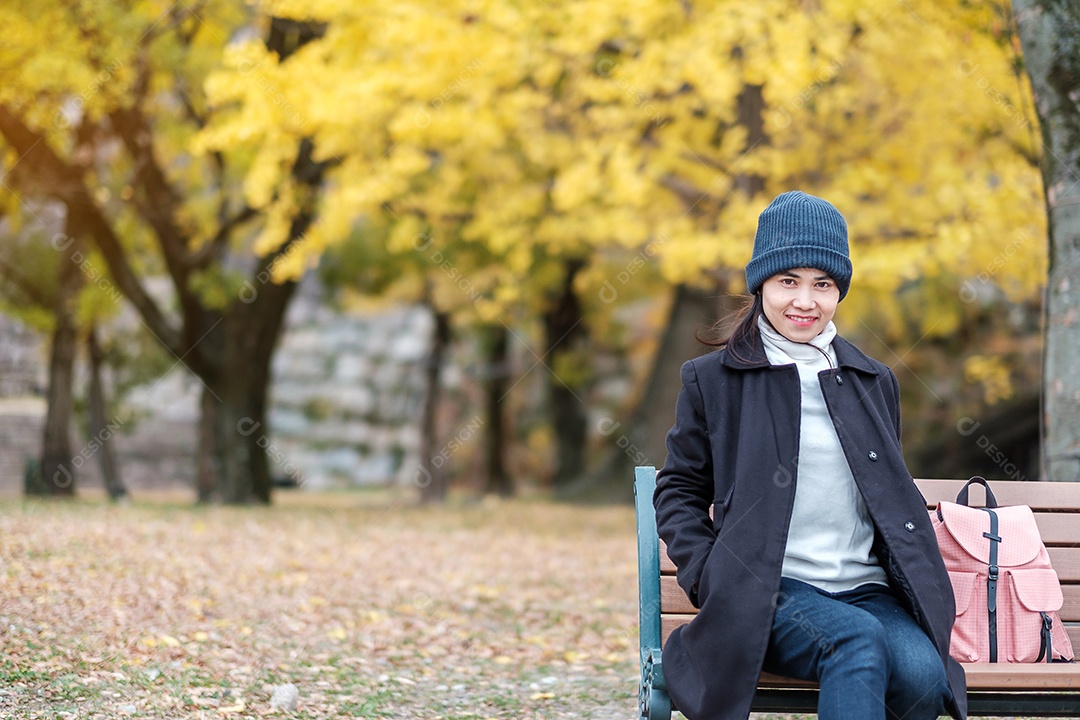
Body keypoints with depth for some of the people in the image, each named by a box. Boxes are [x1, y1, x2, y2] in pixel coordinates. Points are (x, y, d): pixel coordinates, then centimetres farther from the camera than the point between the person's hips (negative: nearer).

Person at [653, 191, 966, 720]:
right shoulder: (713, 379, 8)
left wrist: (923, 591, 10)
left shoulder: (872, 383, 19)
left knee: (923, 674, -29)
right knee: (859, 641, -35)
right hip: (769, 595, -3)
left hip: (868, 590, 4)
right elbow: (678, 489, 13)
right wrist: (707, 575, -4)